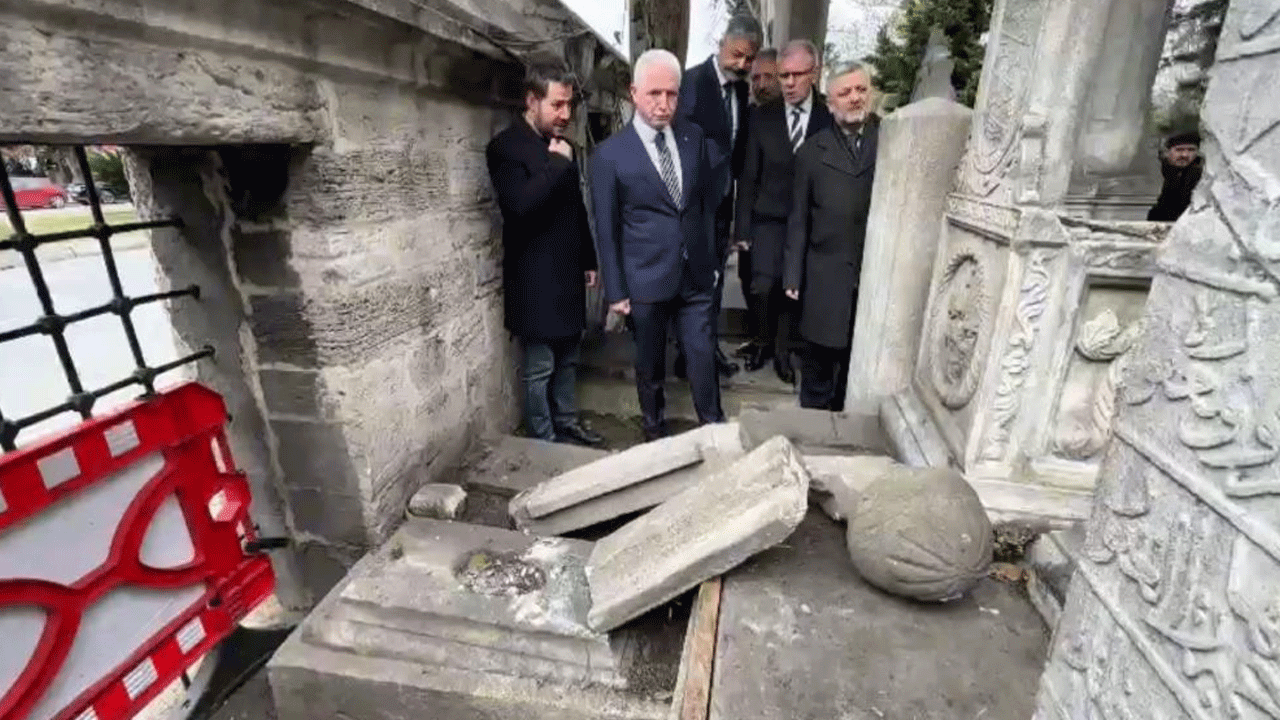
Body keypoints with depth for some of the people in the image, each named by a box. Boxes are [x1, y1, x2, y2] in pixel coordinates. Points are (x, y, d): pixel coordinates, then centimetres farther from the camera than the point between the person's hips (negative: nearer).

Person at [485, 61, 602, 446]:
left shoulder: (561, 144, 13)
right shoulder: (505, 146, -10)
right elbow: (519, 205, -26)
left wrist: (588, 259, 18)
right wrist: (557, 164, -19)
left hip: (568, 272, 7)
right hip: (535, 278, -7)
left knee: (567, 359, 16)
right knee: (539, 367, 3)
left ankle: (567, 422, 32)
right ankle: (544, 441, 17)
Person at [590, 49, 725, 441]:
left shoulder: (695, 137, 3)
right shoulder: (610, 154, -8)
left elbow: (710, 201, 12)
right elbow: (606, 229, -6)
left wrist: (713, 257, 12)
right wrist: (616, 290, -6)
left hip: (695, 274, 3)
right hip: (645, 279, -3)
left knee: (703, 356, 10)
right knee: (650, 364, 13)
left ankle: (714, 426, 31)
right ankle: (655, 430, 35)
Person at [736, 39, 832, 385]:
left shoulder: (830, 118, -2)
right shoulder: (762, 117, 2)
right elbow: (749, 177, 2)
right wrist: (743, 228, -2)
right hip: (769, 218, 0)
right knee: (763, 286, -12)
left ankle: (782, 350, 27)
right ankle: (763, 339, 17)